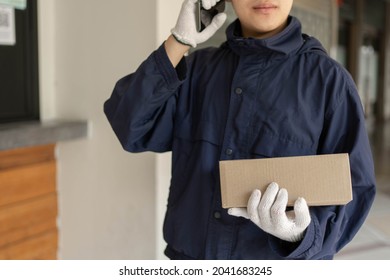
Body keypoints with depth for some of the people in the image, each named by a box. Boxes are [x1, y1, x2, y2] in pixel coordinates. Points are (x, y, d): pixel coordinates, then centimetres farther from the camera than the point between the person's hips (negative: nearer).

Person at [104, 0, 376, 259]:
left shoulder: (328, 78, -9)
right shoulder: (198, 69, 1)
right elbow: (131, 128, -8)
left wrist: (301, 231, -27)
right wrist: (179, 41, -15)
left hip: (280, 268, -3)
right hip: (191, 257, 3)